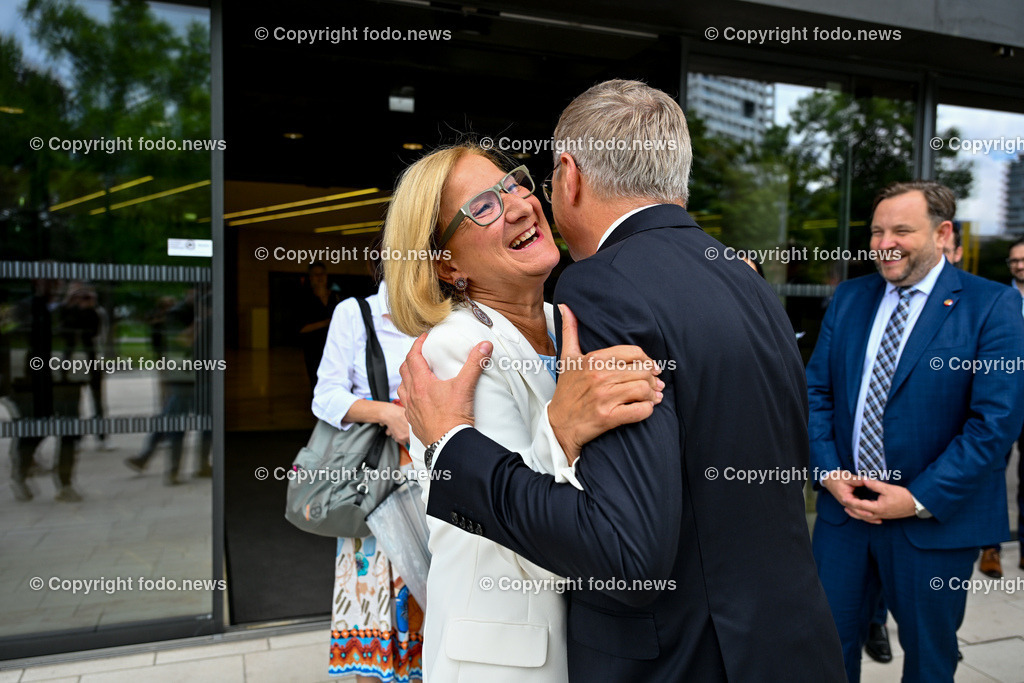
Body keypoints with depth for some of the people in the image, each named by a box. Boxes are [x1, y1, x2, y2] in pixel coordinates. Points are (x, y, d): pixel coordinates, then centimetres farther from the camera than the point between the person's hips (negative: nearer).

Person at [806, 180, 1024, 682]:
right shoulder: (848, 298, 6)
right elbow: (815, 390, 6)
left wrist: (920, 499, -16)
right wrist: (828, 470, -7)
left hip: (936, 519, -3)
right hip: (844, 507, 3)